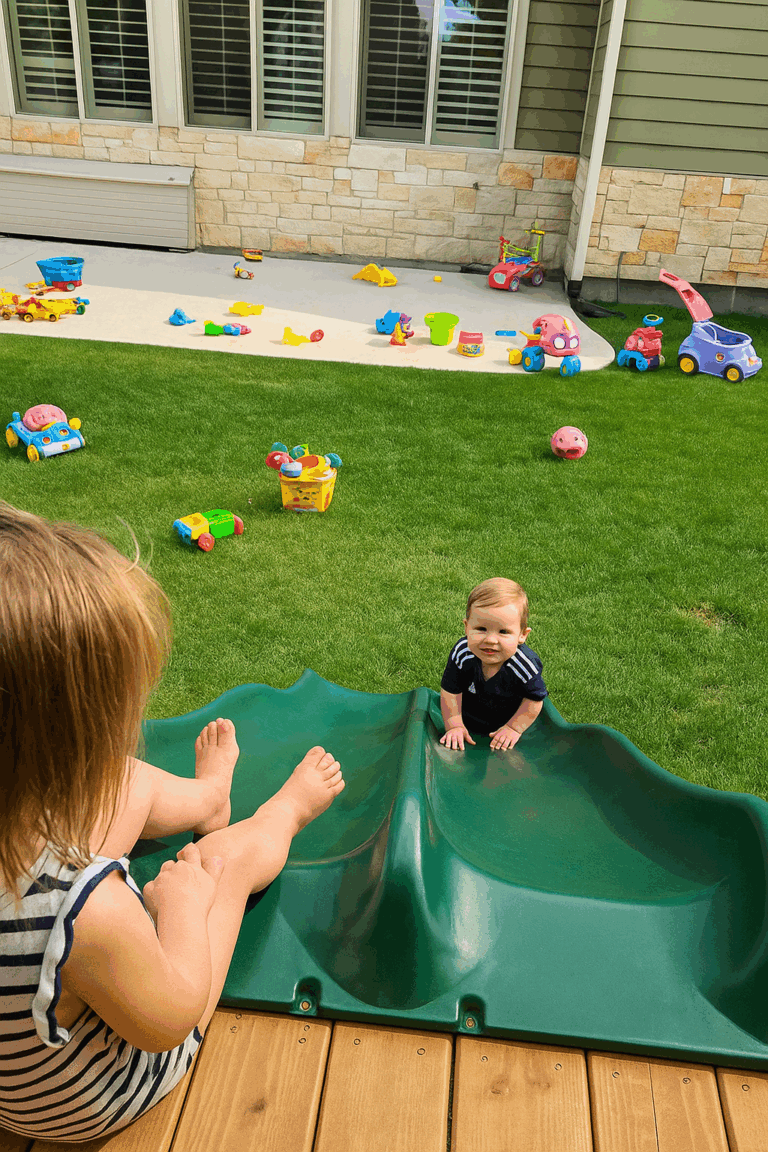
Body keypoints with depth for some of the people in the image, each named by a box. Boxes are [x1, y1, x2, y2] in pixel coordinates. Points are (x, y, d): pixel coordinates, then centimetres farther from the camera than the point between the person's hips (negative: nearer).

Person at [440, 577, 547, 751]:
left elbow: (534, 700, -20)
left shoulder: (525, 665, -38)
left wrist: (514, 728, -17)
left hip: (509, 716, -1)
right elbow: (450, 691, -20)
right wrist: (454, 725, -19)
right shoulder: (462, 653, -34)